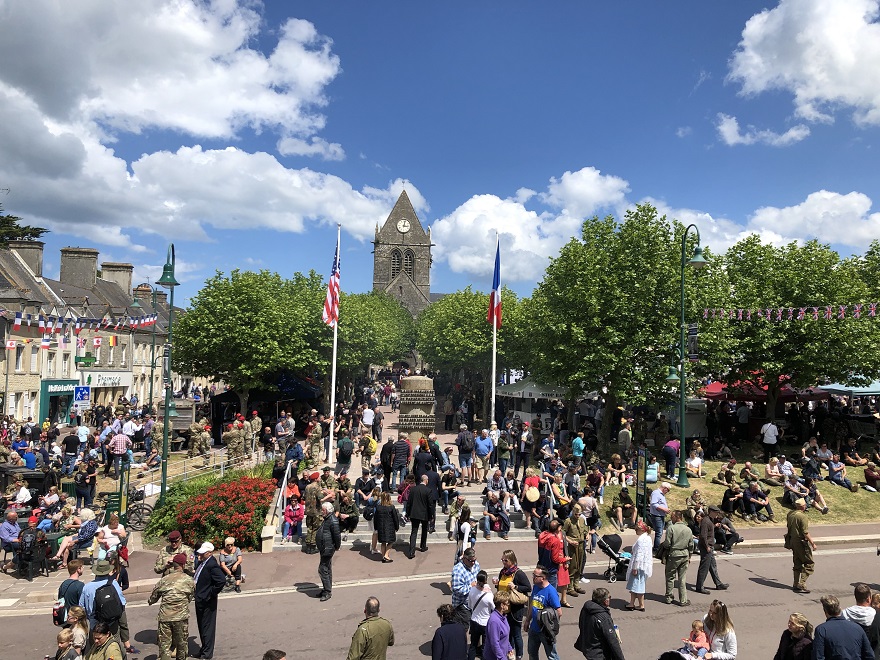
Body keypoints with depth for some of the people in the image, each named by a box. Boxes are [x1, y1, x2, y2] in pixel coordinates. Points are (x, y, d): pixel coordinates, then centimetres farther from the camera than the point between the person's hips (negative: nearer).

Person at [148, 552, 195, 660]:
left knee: (164, 644, 6)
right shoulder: (188, 580, -2)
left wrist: (150, 601, 33)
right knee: (181, 643, 17)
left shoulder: (164, 580, 1)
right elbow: (191, 597, 10)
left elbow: (152, 598, 11)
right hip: (181, 617, -1)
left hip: (164, 617, 1)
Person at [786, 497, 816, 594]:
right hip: (802, 542, -8)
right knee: (809, 564, 4)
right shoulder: (802, 516, -22)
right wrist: (813, 544, -13)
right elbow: (805, 533, -22)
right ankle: (801, 584, -2)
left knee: (797, 564, 18)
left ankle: (796, 584, 22)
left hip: (792, 540, 8)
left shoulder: (790, 513, 2)